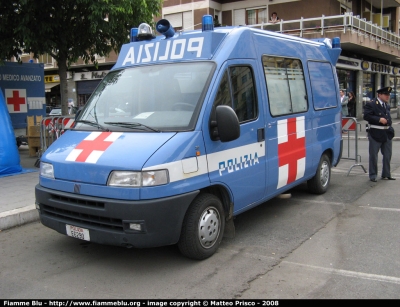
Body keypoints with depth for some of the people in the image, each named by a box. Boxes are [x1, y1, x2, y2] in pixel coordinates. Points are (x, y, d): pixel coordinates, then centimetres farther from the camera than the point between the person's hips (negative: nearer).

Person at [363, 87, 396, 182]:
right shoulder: (371, 104, -10)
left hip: (387, 134, 7)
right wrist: (379, 119, -23)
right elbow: (366, 116, -19)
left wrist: (388, 122, 10)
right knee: (373, 156, 2)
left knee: (387, 155, 13)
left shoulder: (387, 105, 13)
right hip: (376, 134, -7)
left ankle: (386, 174, 27)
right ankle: (373, 175, 12)